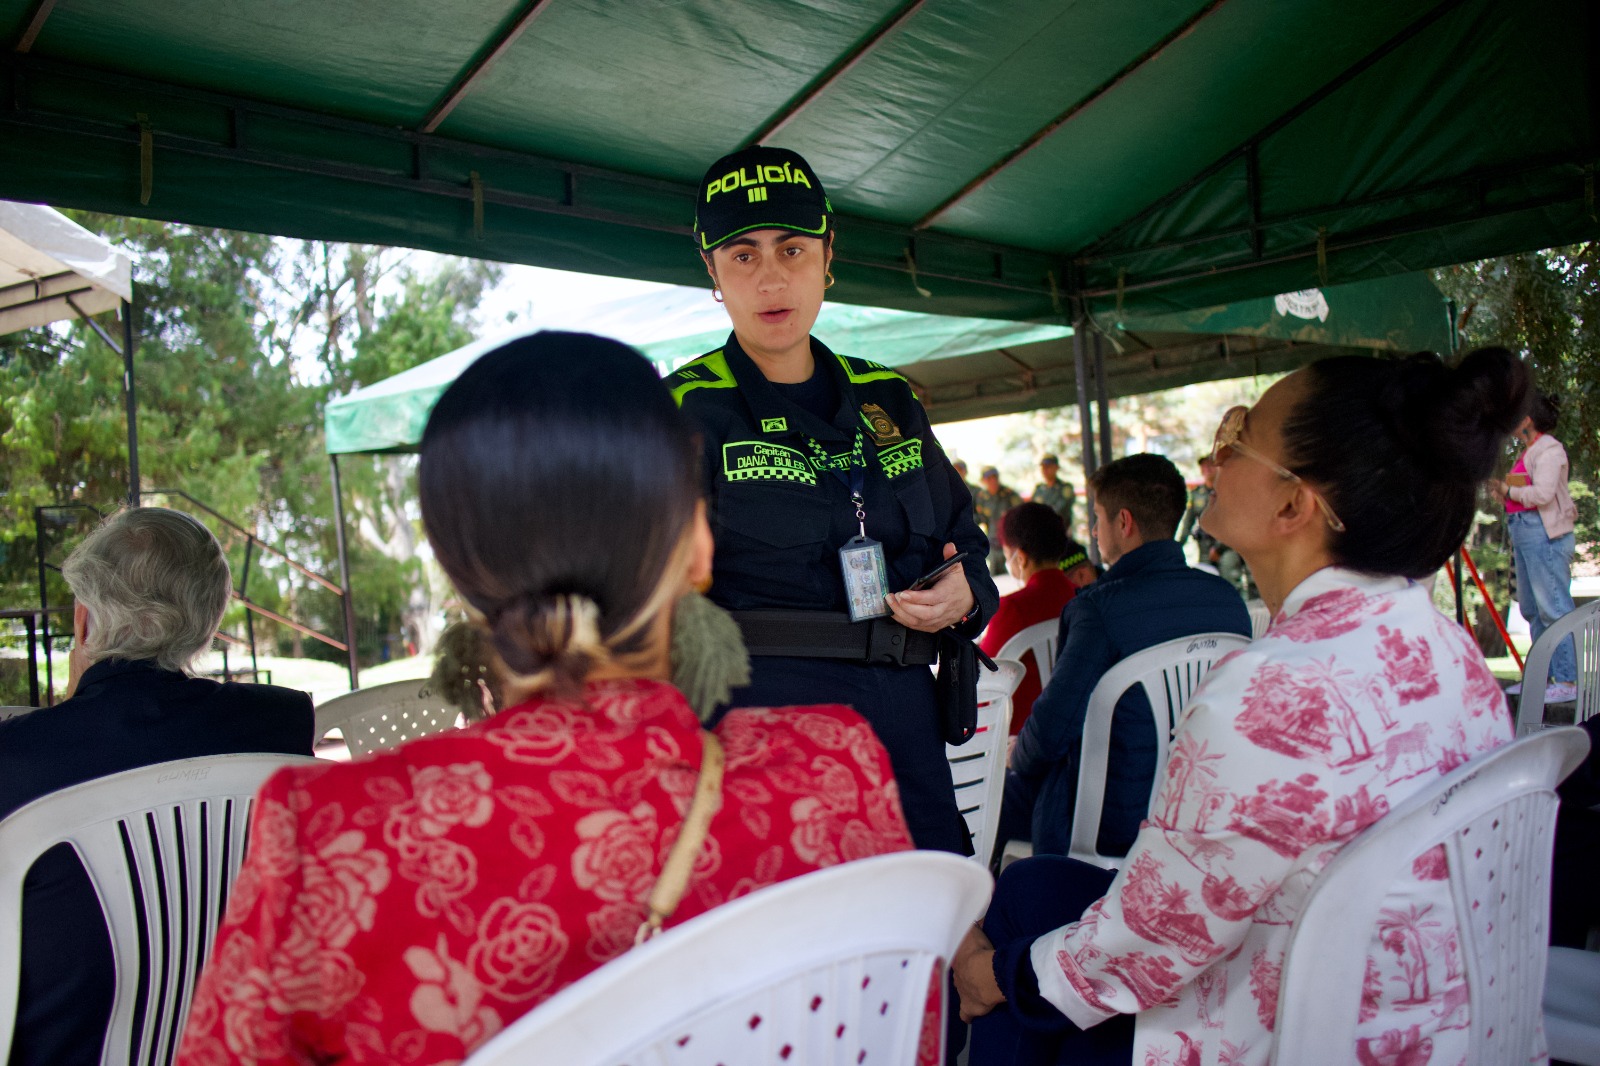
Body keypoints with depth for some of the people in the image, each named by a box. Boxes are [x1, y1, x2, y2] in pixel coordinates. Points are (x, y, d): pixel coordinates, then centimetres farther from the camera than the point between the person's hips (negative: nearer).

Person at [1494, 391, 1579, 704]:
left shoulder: (1549, 449, -9)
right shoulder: (1529, 451, 20)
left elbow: (1543, 493, -21)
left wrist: (1509, 491, -7)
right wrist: (1504, 491, 4)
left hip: (1545, 533, -10)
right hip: (1523, 531, 10)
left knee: (1554, 608, -10)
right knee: (1532, 608, 12)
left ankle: (1568, 681, -9)